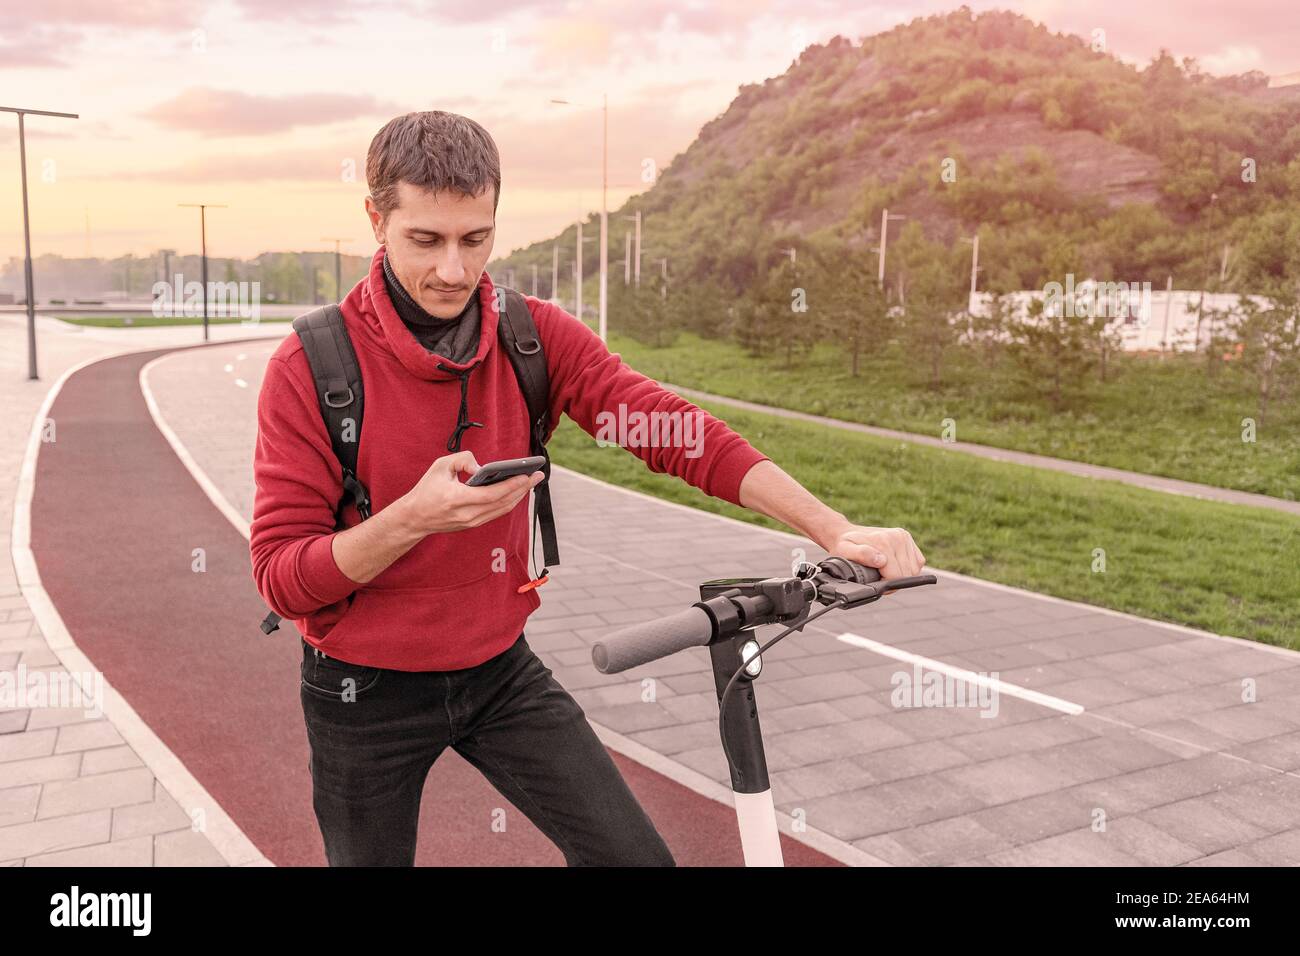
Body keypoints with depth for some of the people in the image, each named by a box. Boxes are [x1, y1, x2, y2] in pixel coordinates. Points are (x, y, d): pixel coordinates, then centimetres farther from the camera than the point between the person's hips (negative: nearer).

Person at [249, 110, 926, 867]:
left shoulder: (536, 336, -8)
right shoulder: (309, 367, -16)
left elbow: (677, 432, -18)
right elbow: (281, 578, -17)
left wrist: (835, 529, -28)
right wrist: (413, 517, -34)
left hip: (501, 670, 2)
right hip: (367, 691, -2)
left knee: (635, 854, -4)